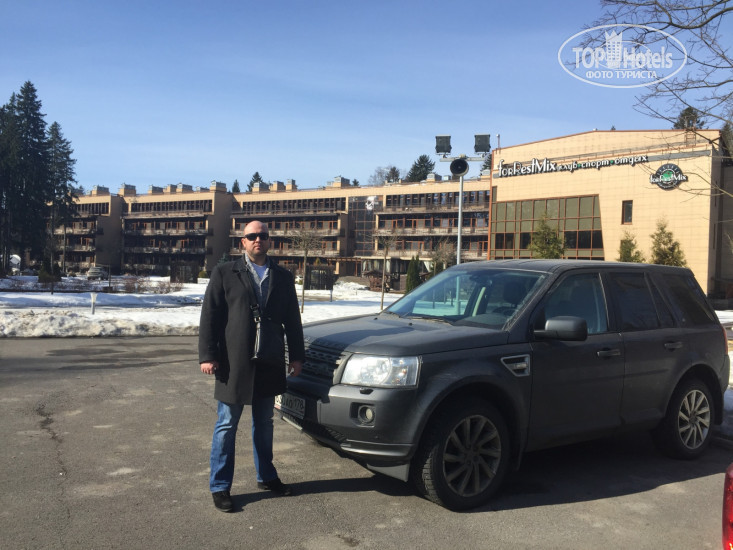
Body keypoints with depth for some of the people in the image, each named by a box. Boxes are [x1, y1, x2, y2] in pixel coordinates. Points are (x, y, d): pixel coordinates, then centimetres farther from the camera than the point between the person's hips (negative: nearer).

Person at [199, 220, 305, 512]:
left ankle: (266, 476, 31)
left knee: (264, 423, 16)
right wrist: (207, 355, -11)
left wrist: (296, 355, 6)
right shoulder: (225, 273, -1)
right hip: (234, 363, -3)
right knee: (226, 426, 4)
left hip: (269, 364, 4)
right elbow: (209, 316, -5)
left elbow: (292, 320, 10)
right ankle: (220, 486, 14)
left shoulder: (283, 277, 9)